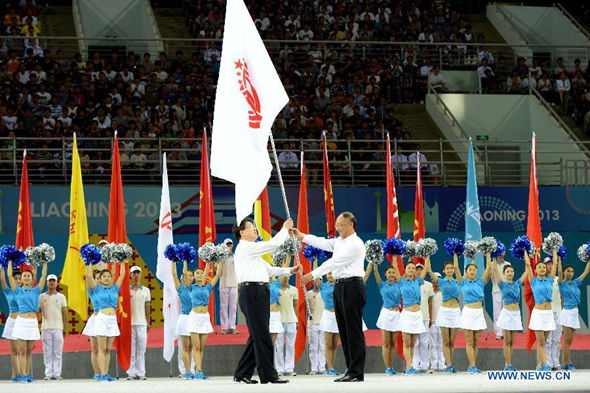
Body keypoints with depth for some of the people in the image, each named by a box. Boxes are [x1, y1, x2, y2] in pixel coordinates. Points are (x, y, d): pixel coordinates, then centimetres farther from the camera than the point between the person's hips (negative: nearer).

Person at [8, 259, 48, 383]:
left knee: (29, 351, 5)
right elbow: (10, 275, 2)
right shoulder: (18, 291, 4)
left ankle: (28, 375, 5)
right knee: (22, 350, -4)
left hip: (33, 323, 2)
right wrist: (10, 261, 9)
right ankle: (22, 375, -6)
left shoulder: (36, 291, 9)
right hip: (21, 321, -2)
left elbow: (43, 276, 8)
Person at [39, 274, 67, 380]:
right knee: (47, 352, -1)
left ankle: (57, 373, 0)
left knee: (57, 352, -2)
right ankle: (48, 373, 1)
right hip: (46, 327, 0)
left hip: (58, 327, 0)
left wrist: (64, 328, 3)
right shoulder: (42, 297, 9)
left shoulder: (61, 297, 9)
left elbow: (65, 313, 9)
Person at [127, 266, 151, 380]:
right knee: (130, 349, -2)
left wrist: (148, 323, 9)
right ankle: (131, 373, 1)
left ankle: (141, 373, 3)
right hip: (129, 323, -1)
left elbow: (147, 307, 14)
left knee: (141, 349, 1)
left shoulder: (146, 291, 11)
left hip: (142, 323, 1)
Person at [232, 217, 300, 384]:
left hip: (259, 293, 11)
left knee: (257, 335, 11)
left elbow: (268, 269, 25)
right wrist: (285, 229, 3)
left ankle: (242, 373, 15)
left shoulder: (252, 251, 26)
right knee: (262, 336, -9)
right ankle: (268, 375, -9)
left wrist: (289, 270, 17)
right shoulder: (245, 247, -6)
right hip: (252, 292, -11)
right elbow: (273, 244, -11)